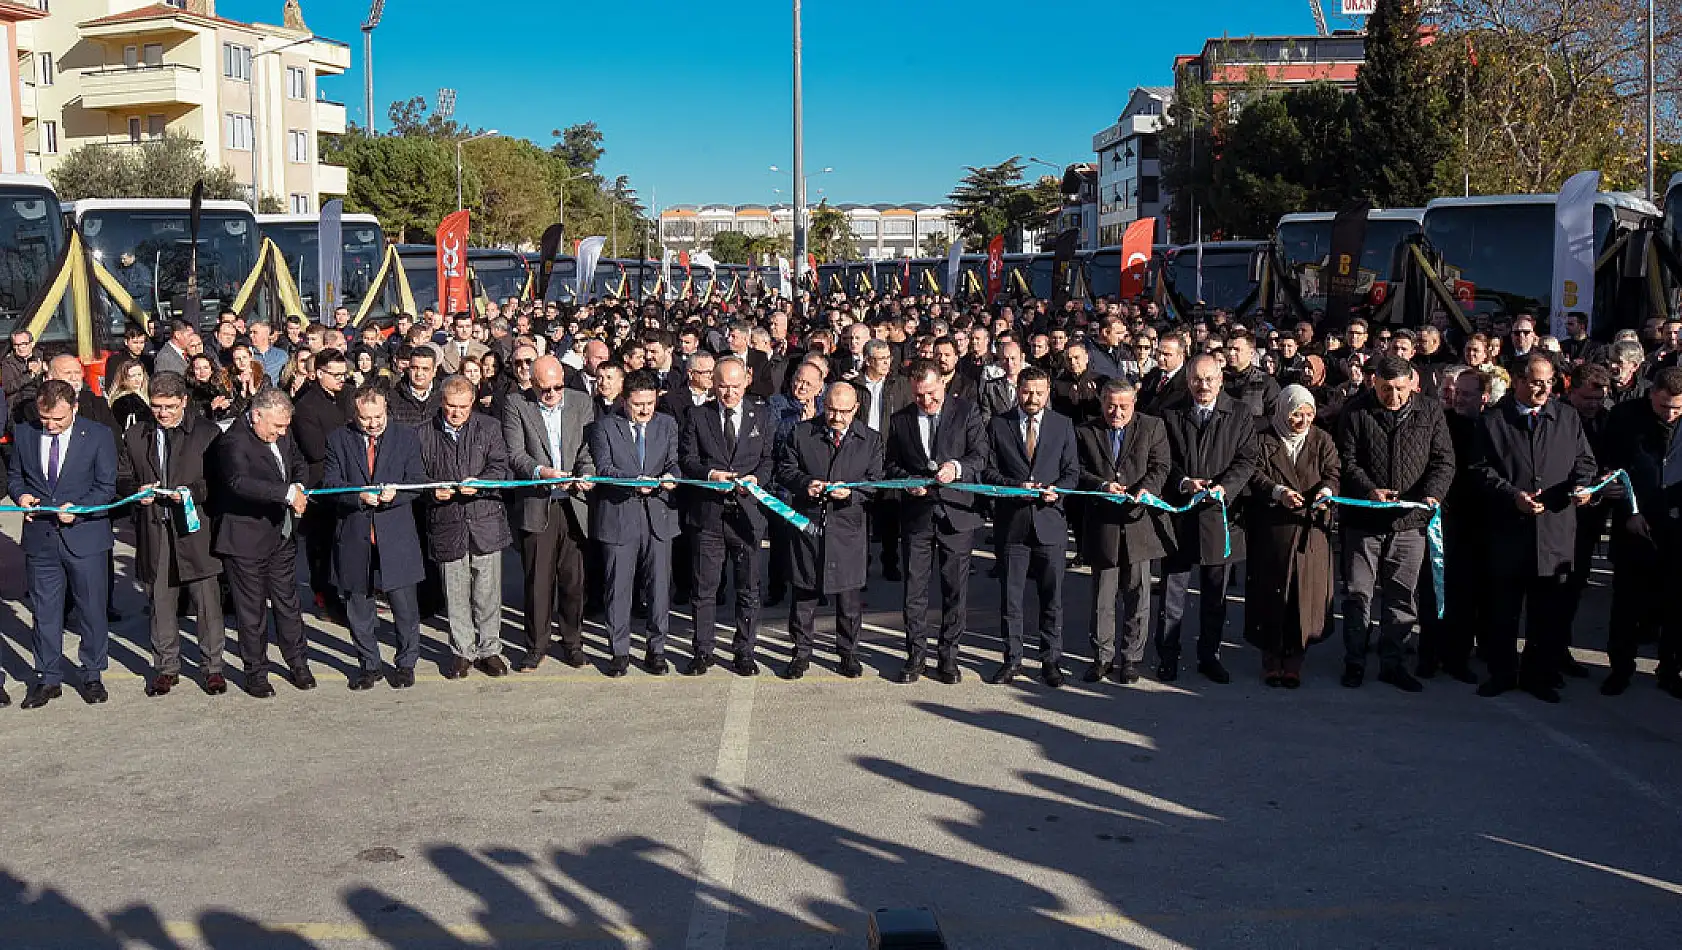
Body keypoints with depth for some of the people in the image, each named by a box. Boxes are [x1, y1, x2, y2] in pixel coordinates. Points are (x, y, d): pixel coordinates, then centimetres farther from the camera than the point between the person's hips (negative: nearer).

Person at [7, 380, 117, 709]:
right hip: (40, 537, 3)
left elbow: (106, 487, -5)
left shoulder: (98, 435, -6)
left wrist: (77, 508, -20)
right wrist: (21, 494, -7)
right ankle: (48, 679, 21)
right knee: (44, 611, 10)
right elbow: (15, 475, 15)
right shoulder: (23, 433, 4)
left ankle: (92, 676, 21)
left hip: (85, 536, -3)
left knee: (93, 610, 6)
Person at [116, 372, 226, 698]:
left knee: (208, 603, 1)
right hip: (154, 531, 3)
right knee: (160, 602, 10)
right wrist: (137, 490, -6)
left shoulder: (207, 433, -1)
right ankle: (166, 668, 22)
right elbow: (122, 478, 16)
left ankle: (212, 667, 14)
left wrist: (193, 492, -17)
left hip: (195, 527, -3)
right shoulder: (135, 436, 9)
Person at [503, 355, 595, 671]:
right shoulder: (517, 406, 1)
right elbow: (515, 454, -6)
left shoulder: (581, 404, 8)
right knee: (538, 580, 3)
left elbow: (588, 449, 4)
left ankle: (572, 643, 20)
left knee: (574, 579, 6)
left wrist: (586, 475, -15)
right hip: (535, 506, -2)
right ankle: (536, 646, 15)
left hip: (573, 505, 2)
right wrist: (541, 472, -23)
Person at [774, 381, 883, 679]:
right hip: (807, 523, 0)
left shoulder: (870, 440, 5)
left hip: (847, 527, 0)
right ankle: (801, 653, 20)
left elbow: (876, 483, 2)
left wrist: (851, 492, -17)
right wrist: (805, 484, -13)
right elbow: (785, 470, 6)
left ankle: (848, 653, 21)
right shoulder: (801, 434, 5)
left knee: (849, 596, 5)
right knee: (804, 593, 7)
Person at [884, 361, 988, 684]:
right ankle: (915, 655, 14)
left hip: (957, 511, -1)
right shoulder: (900, 420, 8)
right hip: (916, 512, 2)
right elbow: (890, 463, 13)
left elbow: (980, 455, -3)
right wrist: (908, 481, -7)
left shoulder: (966, 412, 2)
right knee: (915, 587, 3)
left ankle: (948, 656, 14)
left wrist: (957, 467, -22)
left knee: (955, 588, 4)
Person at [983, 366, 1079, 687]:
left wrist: (1057, 489, -12)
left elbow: (1072, 472, 8)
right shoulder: (998, 425, 4)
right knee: (1011, 597, 6)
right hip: (1012, 521, 0)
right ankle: (1012, 660, 17)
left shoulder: (1063, 426, 7)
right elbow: (989, 471, 3)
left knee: (1052, 598, 5)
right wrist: (1017, 486, -13)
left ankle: (1051, 661, 15)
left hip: (1050, 519, 0)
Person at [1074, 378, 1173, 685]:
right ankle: (1102, 657, 17)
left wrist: (1146, 489, -19)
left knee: (1138, 596, 5)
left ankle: (1132, 658, 15)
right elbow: (1079, 472, 3)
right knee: (1102, 596, 6)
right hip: (1102, 524, 0)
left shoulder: (1152, 427, 6)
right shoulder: (1085, 432, 7)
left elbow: (1160, 466, 0)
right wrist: (1102, 485, -16)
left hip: (1139, 522, 0)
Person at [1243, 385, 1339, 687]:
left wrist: (1326, 491, -21)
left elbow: (1332, 473, 1)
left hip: (1311, 529, 2)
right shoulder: (1263, 440, 3)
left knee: (1305, 592, 0)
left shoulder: (1322, 441, 10)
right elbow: (1255, 473, -8)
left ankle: (1294, 661, 9)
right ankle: (1271, 659, 12)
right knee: (1270, 592, 2)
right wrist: (1278, 491, -26)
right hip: (1270, 529, -1)